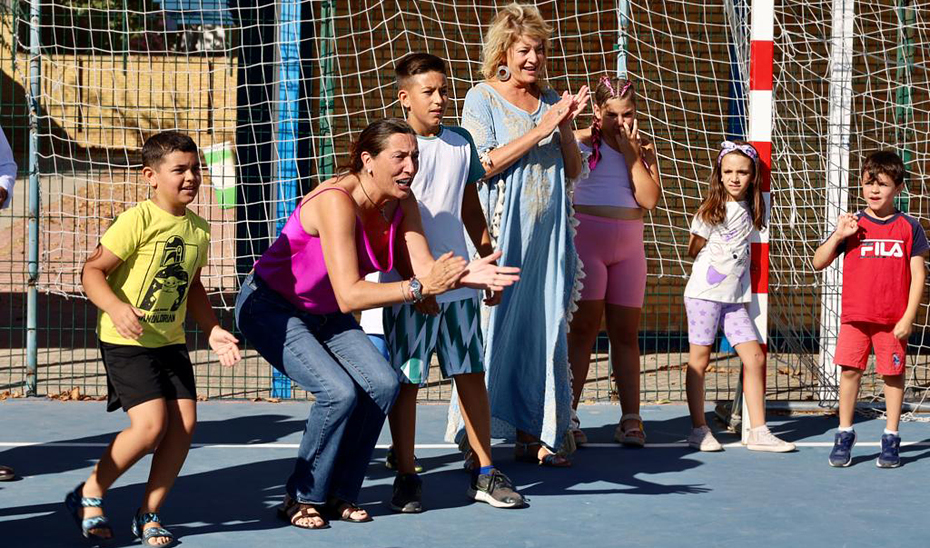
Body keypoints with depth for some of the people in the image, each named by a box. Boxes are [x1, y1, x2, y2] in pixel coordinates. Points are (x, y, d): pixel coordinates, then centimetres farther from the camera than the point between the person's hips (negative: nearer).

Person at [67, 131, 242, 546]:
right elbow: (93, 270, -15)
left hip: (170, 340, 7)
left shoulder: (199, 230, 6)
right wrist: (115, 308, -32)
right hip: (126, 340, -7)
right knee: (151, 424, -16)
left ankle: (149, 514, 13)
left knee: (184, 424, -3)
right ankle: (88, 495, 7)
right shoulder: (138, 220, -15)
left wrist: (213, 330, 12)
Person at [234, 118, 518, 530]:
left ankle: (339, 495, 5)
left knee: (382, 384, -11)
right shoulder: (337, 202, -32)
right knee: (339, 391, -23)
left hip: (324, 314, 7)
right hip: (270, 307, -7)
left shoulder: (401, 203, -9)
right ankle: (302, 498, -3)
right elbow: (349, 295, -38)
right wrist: (419, 288, -44)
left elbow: (423, 268, -16)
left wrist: (464, 275, -36)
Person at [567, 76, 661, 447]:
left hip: (629, 246, 4)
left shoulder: (643, 148, 10)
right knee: (583, 326, -8)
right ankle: (567, 416, -6)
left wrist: (631, 153, -7)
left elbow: (650, 199, -4)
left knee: (626, 332, 4)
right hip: (586, 239, -4)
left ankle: (631, 419, 6)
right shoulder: (581, 141, 1)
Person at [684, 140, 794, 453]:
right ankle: (699, 430, 8)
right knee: (700, 358, -1)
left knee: (755, 357, -1)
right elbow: (694, 249, 3)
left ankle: (758, 431, 3)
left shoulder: (752, 209, 6)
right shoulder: (712, 210, -8)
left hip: (735, 297, 5)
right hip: (705, 293, -5)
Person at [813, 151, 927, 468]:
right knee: (849, 370, -1)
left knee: (893, 374, 4)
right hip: (854, 316, 1)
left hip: (894, 319, -1)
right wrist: (838, 236, -11)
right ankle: (844, 434, 11)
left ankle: (891, 438, 14)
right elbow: (818, 263, 5)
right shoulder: (853, 226, 4)